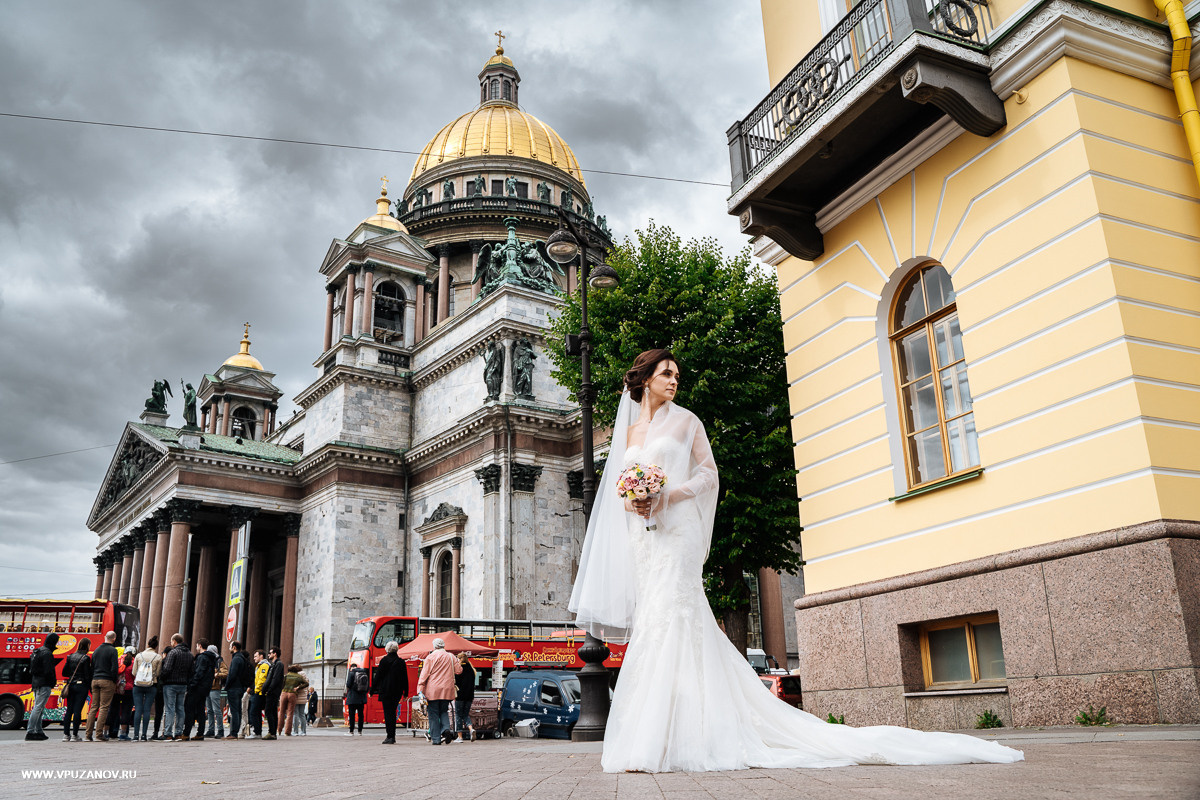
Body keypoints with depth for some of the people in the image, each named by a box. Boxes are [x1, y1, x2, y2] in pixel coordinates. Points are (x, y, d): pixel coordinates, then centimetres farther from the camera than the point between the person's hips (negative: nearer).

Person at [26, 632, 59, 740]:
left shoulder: (36, 651, 16)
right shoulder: (47, 653, -14)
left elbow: (31, 669, 21)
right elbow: (48, 671, -19)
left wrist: (32, 682, 23)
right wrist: (54, 681, -6)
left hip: (36, 683, 10)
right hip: (44, 685, -10)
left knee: (38, 708, 13)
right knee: (38, 708, -9)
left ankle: (38, 731, 17)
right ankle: (30, 732, -11)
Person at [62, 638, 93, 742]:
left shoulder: (71, 656, 7)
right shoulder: (86, 658, -11)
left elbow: (64, 672, 10)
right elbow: (87, 675, -12)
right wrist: (90, 687, -3)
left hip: (71, 685, 6)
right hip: (81, 685, -6)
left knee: (69, 710, 10)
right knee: (77, 710, -3)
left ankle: (66, 734, 12)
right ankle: (74, 735, -1)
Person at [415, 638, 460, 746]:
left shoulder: (430, 657, -2)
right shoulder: (451, 657, 6)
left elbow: (424, 674, -5)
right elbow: (459, 670, 10)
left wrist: (420, 689, -5)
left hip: (433, 690, -3)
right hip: (447, 689, 3)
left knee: (434, 714, 4)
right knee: (444, 711, 15)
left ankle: (436, 738, 1)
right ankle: (446, 728, -11)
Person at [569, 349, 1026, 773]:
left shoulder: (684, 421, 7)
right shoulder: (628, 431, 17)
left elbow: (708, 473, 3)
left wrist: (664, 497, -9)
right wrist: (632, 502, -4)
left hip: (675, 532, -5)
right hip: (641, 536, 5)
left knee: (668, 620, -13)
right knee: (651, 623, 2)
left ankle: (658, 741, -13)